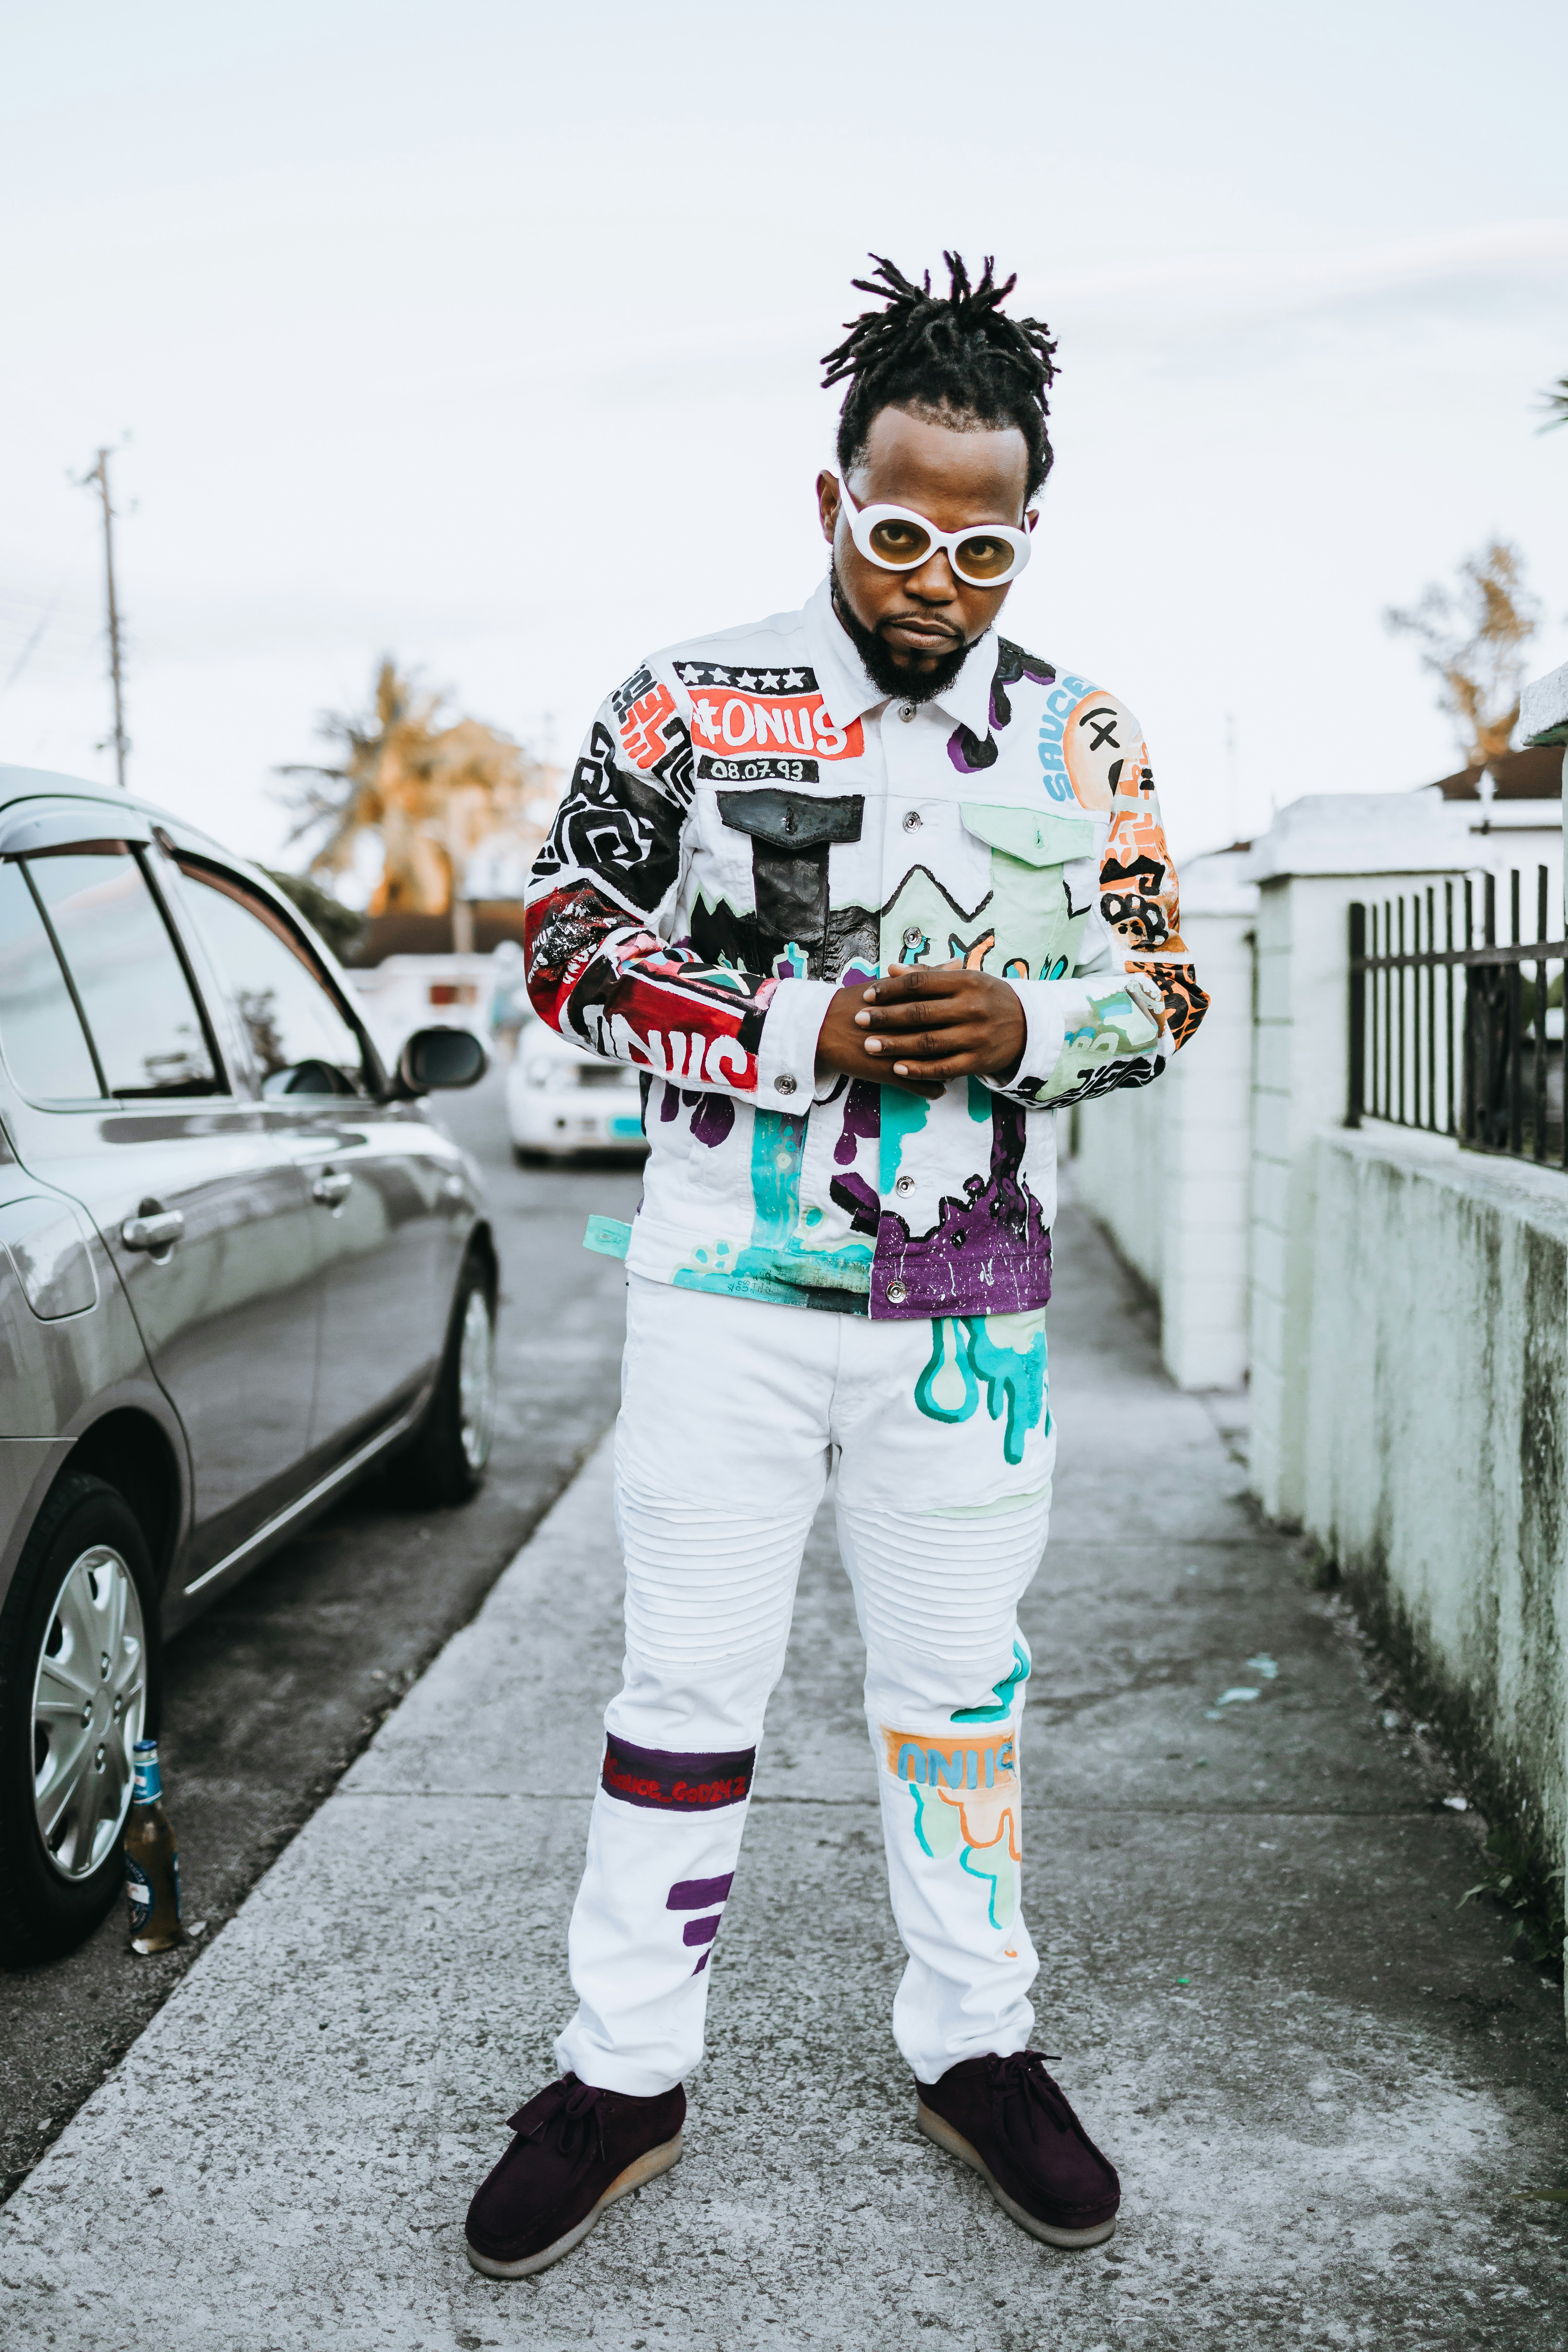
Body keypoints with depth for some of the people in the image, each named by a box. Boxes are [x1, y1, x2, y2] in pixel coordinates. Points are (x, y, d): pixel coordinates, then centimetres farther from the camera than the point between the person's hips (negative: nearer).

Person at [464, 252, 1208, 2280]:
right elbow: (568, 941, -2)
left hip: (969, 1306, 2)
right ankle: (624, 2074, 21)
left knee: (959, 1687, 13)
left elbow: (1166, 991, 8)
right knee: (691, 1680, 6)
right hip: (729, 1278, -1)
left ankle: (972, 2047, 31)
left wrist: (1029, 1025, -15)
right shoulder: (690, 705, -3)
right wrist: (799, 1032, -16)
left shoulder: (1082, 742, 3)